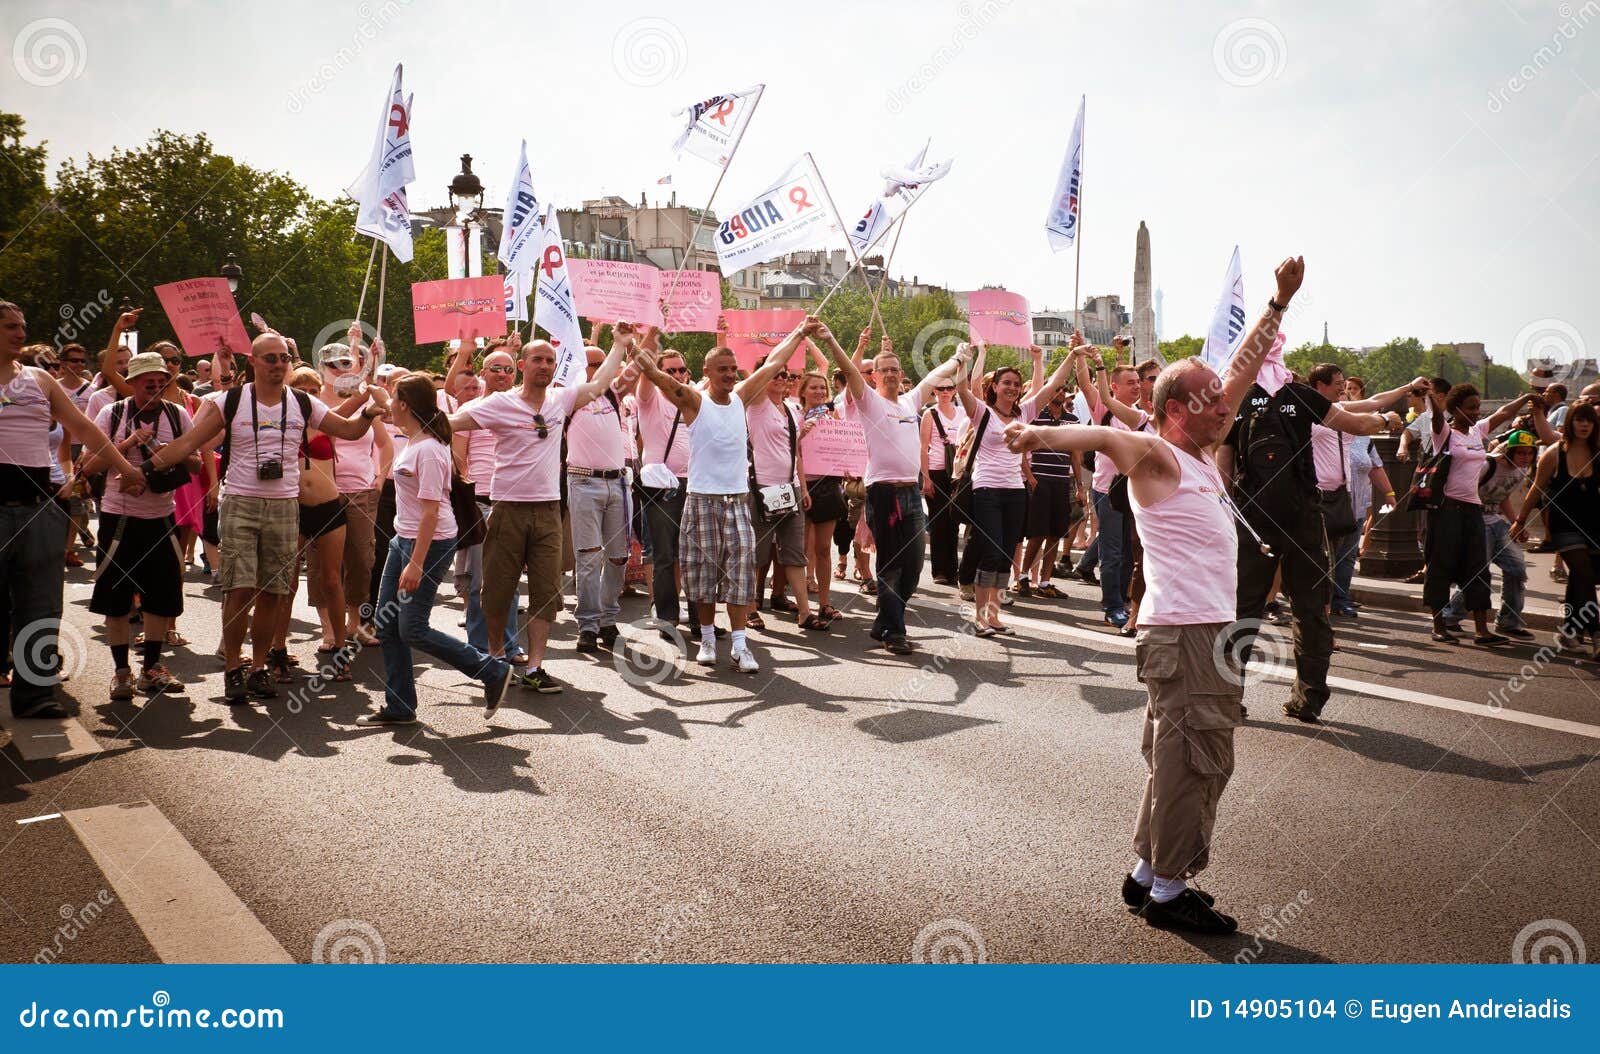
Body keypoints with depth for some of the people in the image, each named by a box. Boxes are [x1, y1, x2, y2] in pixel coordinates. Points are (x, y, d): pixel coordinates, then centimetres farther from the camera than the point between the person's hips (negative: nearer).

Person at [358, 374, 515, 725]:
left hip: (430, 543, -10)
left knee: (412, 630, -6)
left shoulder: (428, 450, -20)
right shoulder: (413, 442, 7)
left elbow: (431, 511, -24)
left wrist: (416, 563, -26)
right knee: (387, 625, 9)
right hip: (404, 538, 10)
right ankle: (399, 707, 18)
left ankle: (494, 672, 5)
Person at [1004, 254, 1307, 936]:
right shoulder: (1156, 457, -10)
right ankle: (1168, 891, 5)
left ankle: (1149, 873, 24)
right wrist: (1043, 433, -51)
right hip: (1185, 632, -10)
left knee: (1180, 760, 15)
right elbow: (1103, 436, -31)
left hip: (1204, 630, 10)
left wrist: (1279, 304, 26)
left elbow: (1241, 372, 23)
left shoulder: (1202, 452, 16)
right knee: (1196, 761, -5)